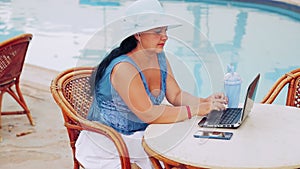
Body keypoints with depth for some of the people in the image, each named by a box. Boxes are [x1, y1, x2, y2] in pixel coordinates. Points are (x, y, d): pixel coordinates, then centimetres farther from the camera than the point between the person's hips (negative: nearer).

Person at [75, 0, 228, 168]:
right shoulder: (123, 68, -25)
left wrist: (205, 102, -14)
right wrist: (196, 110, -31)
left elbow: (176, 95, 4)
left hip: (142, 134, 8)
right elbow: (148, 114, -32)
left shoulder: (159, 58, 2)